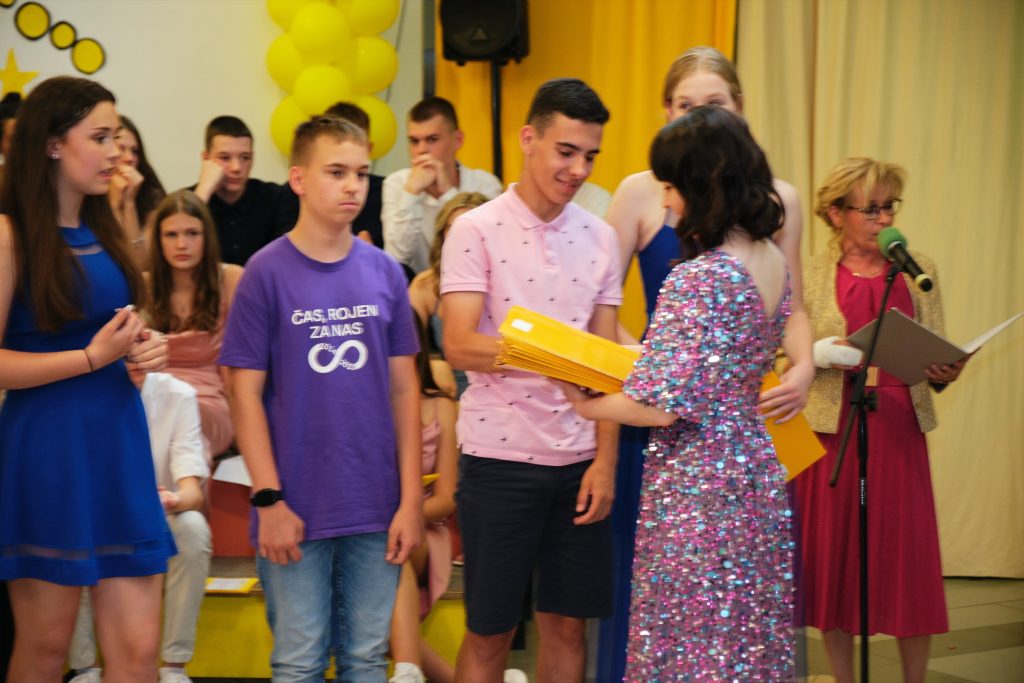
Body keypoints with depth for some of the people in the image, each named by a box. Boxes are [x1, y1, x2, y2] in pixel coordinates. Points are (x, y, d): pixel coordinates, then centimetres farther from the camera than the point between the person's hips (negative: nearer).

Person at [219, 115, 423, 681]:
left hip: (377, 508, 3)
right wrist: (269, 500, -10)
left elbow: (404, 387, 7)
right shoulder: (267, 273, -5)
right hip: (297, 507, -3)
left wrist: (411, 498, 2)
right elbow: (246, 393, -5)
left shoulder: (385, 273, 4)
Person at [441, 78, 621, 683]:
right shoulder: (476, 231, -6)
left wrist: (606, 459, -2)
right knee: (490, 632, 5)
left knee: (568, 623, 11)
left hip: (578, 461, 4)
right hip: (501, 456, -4)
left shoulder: (600, 237, 7)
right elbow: (459, 346, -15)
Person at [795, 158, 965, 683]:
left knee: (908, 557, 0)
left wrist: (943, 375, -15)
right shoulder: (810, 275, 2)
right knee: (834, 554, 3)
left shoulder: (917, 269, 8)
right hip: (833, 430, -1)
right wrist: (822, 354, -18)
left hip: (899, 429, 1)